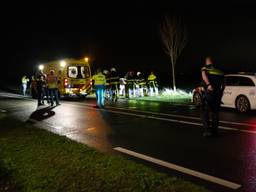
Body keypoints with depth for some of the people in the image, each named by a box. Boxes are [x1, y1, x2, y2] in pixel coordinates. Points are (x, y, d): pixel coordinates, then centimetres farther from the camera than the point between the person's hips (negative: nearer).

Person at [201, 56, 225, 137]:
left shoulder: (204, 68, 2)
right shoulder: (219, 71, 15)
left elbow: (204, 75, -22)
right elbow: (223, 84, 15)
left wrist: (208, 84, -33)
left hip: (208, 93, -4)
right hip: (217, 94, 4)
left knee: (205, 113, 4)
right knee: (215, 113, 15)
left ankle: (207, 130, -5)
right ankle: (214, 130, 20)